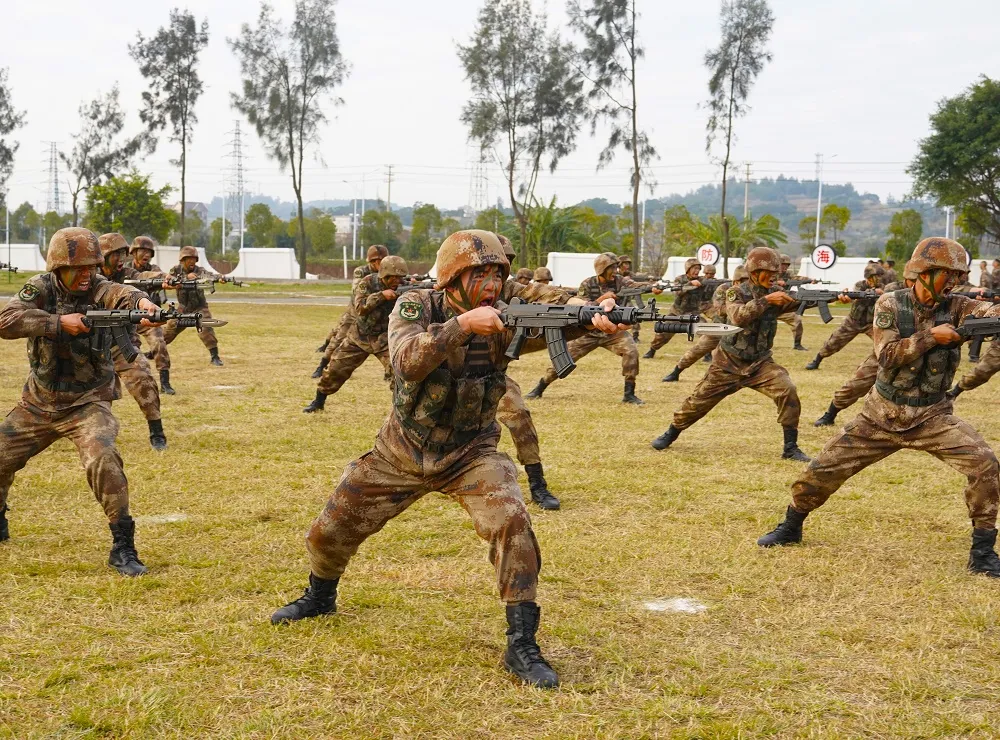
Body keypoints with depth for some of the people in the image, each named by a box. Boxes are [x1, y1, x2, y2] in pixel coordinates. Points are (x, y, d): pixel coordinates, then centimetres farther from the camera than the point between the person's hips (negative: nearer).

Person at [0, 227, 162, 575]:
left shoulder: (97, 288, -13)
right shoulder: (40, 288, -8)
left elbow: (119, 293, -36)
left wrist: (142, 302, -59)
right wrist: (60, 322, -32)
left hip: (86, 404, -3)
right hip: (38, 404, 3)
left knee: (103, 460, -27)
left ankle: (123, 546, -18)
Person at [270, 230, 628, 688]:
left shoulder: (504, 319, -14)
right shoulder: (415, 307, -17)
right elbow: (407, 361, -35)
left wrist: (596, 318, -53)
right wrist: (464, 324, -46)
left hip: (470, 456, -1)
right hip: (400, 455, 1)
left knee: (512, 524, -26)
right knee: (330, 531, 11)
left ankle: (522, 646, -17)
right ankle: (319, 597, 45)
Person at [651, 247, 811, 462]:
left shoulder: (775, 295, 0)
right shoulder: (736, 293, -10)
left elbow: (798, 300, -13)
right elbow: (738, 317, -29)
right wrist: (766, 300, -34)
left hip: (760, 363, 2)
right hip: (729, 363, -2)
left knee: (787, 391, -21)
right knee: (699, 401, 6)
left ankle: (790, 447, -11)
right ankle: (671, 434, 32)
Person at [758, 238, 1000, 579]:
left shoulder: (956, 307, -6)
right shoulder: (890, 304, -8)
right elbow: (887, 354, -18)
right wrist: (931, 337, -25)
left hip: (932, 417, 1)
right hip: (882, 416, 0)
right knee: (825, 469, 3)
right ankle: (791, 527, 29)